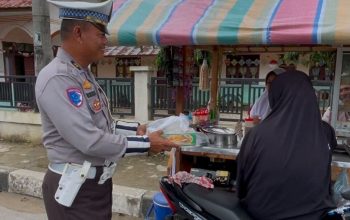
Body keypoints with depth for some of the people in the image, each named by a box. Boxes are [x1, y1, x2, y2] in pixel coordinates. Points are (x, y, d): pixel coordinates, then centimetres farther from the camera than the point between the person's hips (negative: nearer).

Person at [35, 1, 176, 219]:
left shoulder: (83, 74, 9)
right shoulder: (57, 78, -23)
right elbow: (90, 141, -27)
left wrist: (136, 129, 0)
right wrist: (146, 142, -20)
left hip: (97, 182, 9)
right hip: (75, 189, -9)